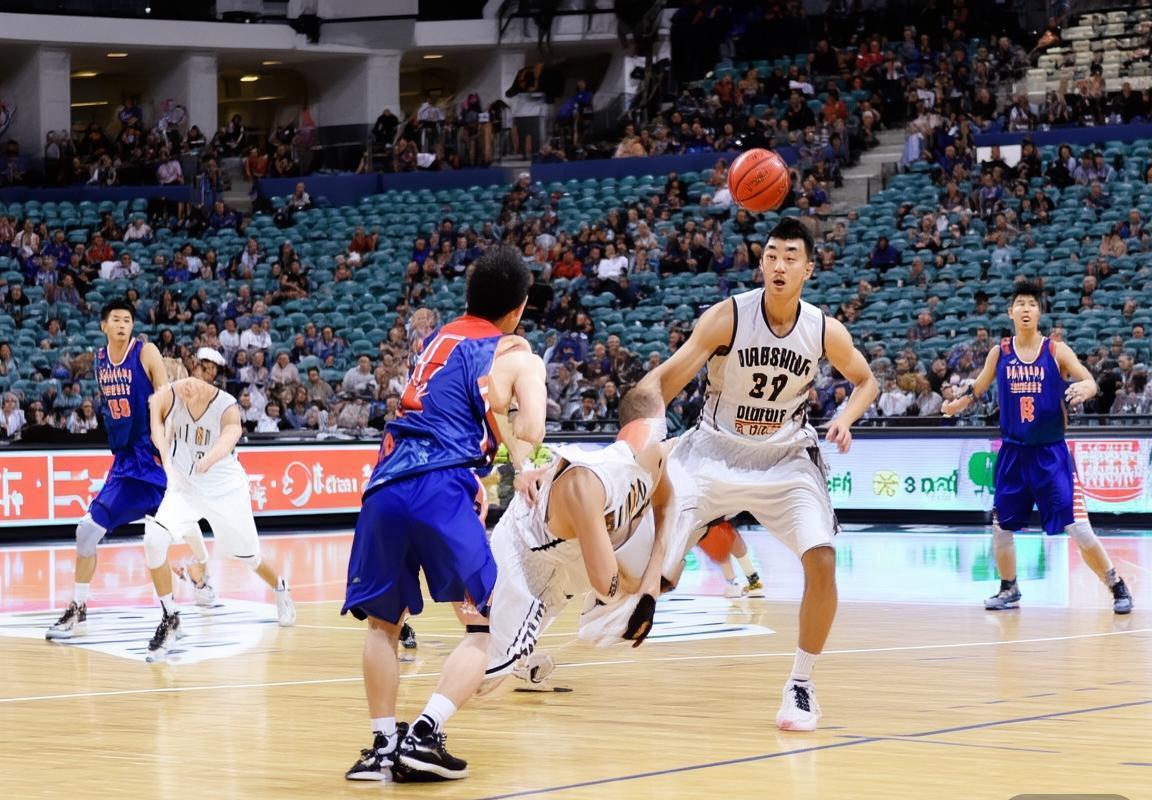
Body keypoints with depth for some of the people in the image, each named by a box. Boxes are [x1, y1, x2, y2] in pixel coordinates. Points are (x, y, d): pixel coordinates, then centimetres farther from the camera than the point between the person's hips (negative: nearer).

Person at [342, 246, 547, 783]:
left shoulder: (435, 341, 25)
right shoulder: (517, 356, 10)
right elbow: (529, 436, -2)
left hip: (386, 486, 5)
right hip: (442, 490, -5)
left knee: (382, 622, 20)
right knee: (486, 627, 5)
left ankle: (384, 745, 13)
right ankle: (424, 736, -9)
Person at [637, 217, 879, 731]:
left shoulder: (826, 331, -10)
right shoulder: (727, 317, -17)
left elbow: (865, 380, 9)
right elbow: (668, 377, -19)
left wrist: (846, 418, -11)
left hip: (785, 458, 1)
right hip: (716, 452, -1)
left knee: (822, 563, -17)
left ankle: (801, 684, 2)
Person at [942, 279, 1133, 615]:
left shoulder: (1056, 350, -5)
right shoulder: (999, 353, 2)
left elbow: (1089, 380, -11)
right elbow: (978, 388, 14)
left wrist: (1085, 387, -34)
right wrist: (959, 403, -6)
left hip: (1051, 454, -3)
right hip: (1013, 453, 3)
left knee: (1078, 529, -9)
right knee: (1001, 527, 10)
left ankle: (1118, 588, 3)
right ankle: (1009, 590, 29)